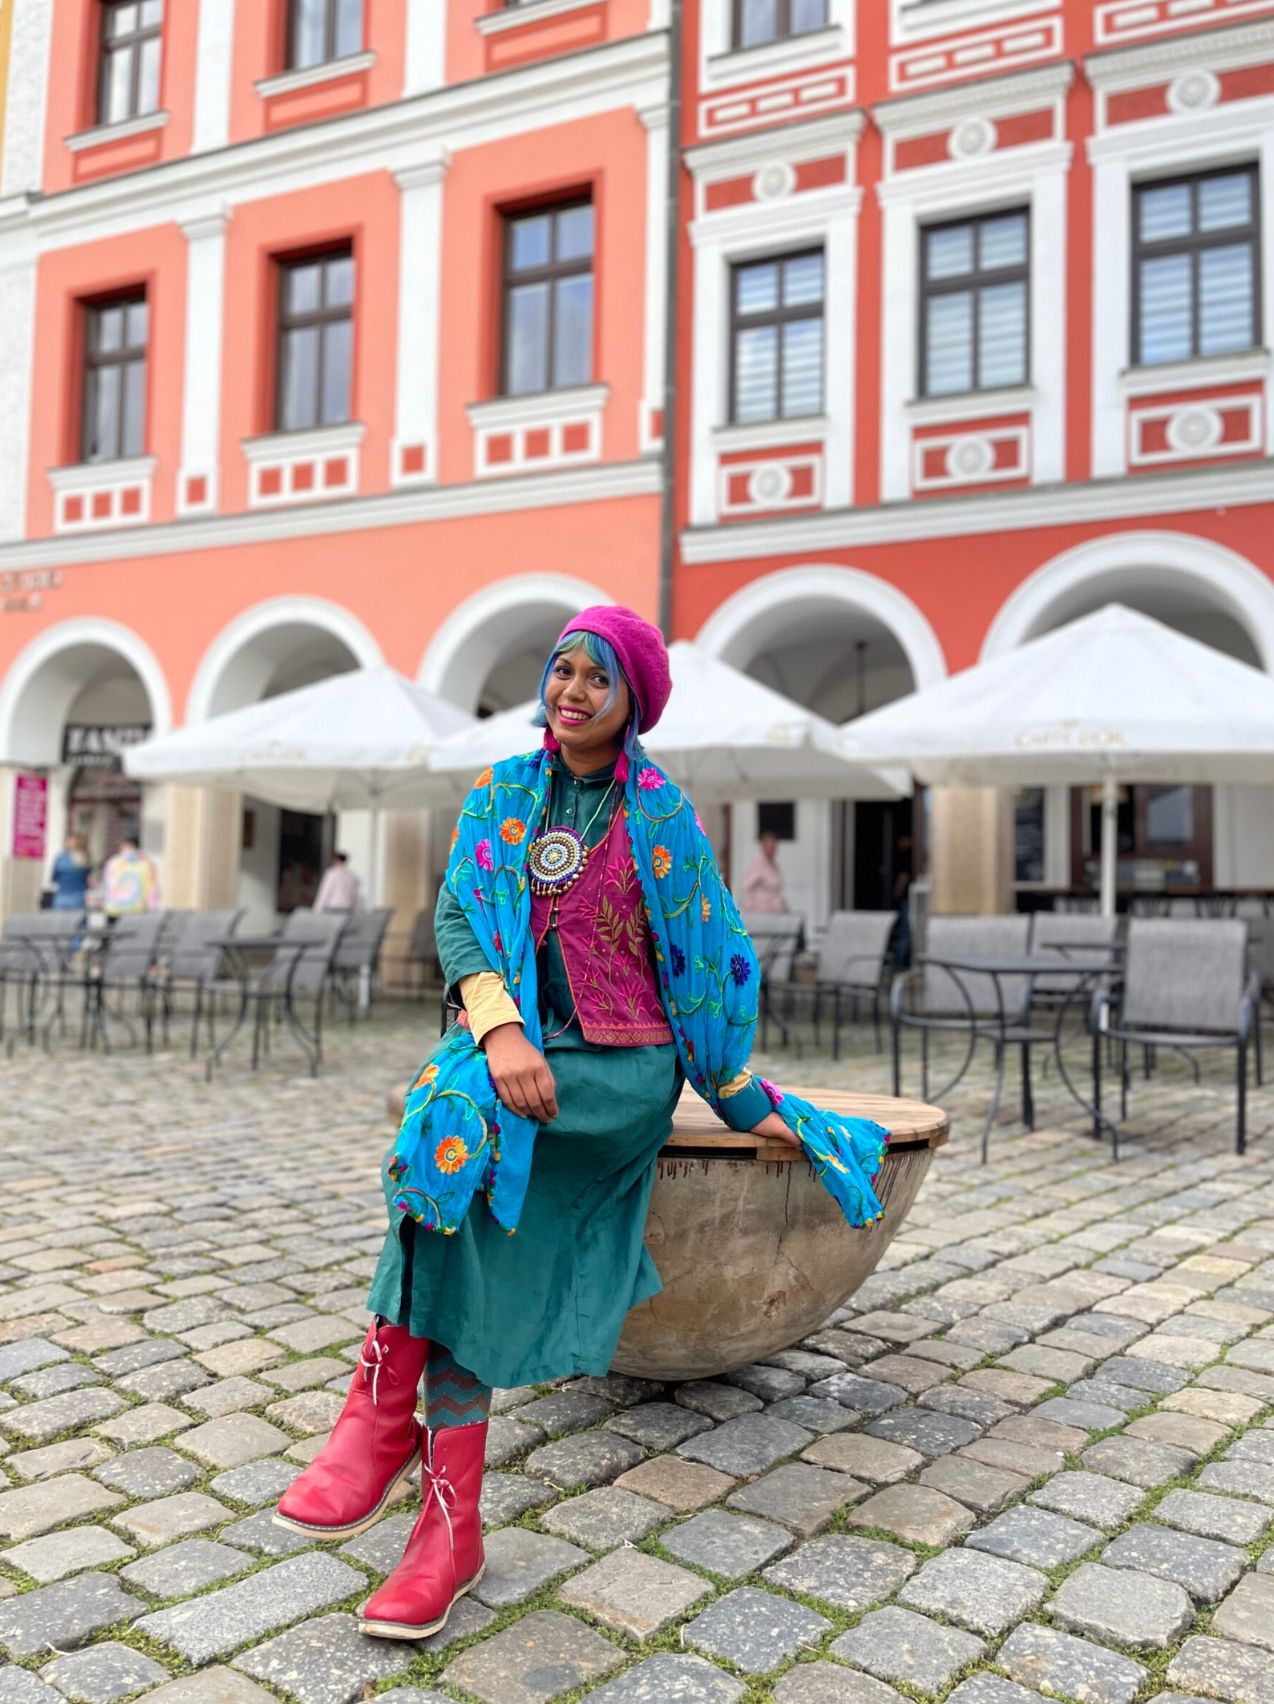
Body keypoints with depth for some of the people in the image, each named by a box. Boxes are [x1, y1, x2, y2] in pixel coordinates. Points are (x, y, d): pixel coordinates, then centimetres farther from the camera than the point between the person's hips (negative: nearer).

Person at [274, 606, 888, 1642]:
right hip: (517, 1046, 3)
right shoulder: (501, 794, 11)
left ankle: (384, 1406, -25)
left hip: (627, 1068, -3)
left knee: (457, 1105, -33)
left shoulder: (663, 813, 5)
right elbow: (457, 916, -1)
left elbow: (711, 955, 9)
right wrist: (498, 1025, -21)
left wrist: (747, 1100, 10)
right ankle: (452, 1525, -17)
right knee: (479, 1248, -23)